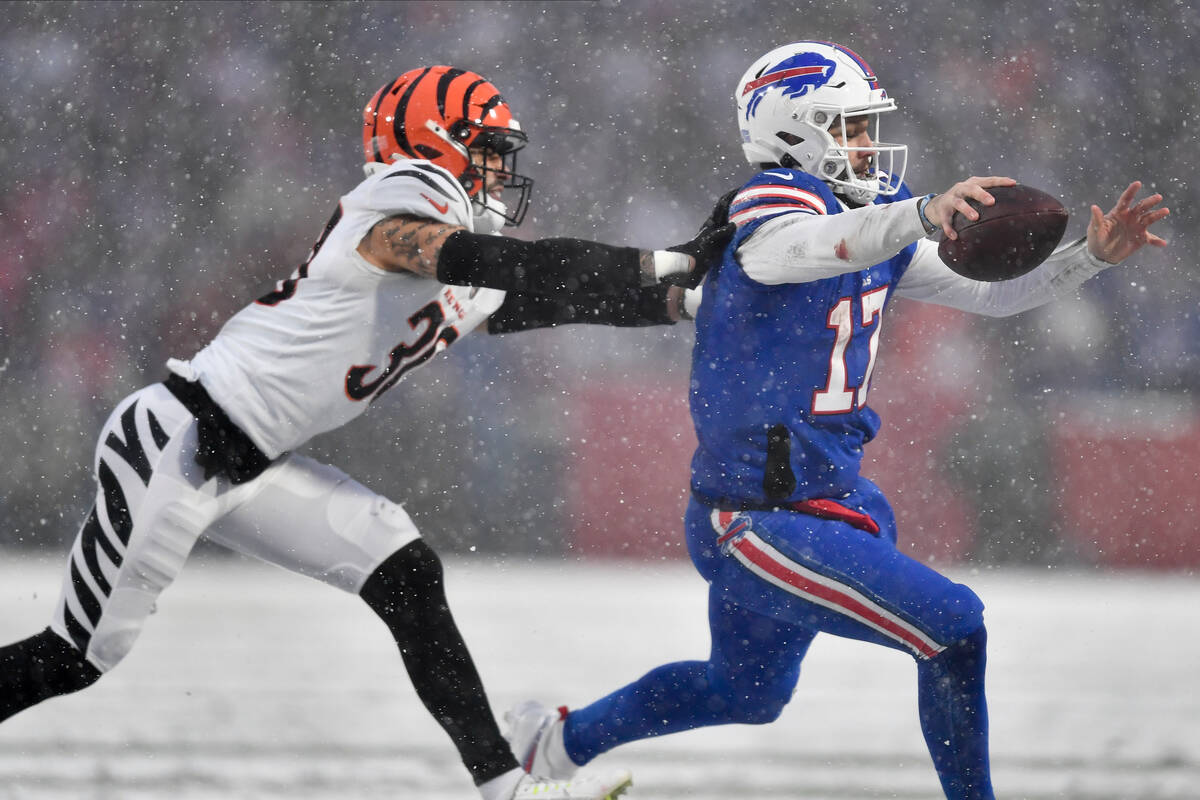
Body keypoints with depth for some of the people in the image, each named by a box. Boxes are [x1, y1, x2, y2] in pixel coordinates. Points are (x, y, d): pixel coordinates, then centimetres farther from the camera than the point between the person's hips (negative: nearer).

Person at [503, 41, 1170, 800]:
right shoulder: (771, 207, -17)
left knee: (746, 692, 28)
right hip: (763, 518, -10)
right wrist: (924, 215, -59)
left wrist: (1093, 255, -1)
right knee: (953, 630, -17)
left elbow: (993, 292, 14)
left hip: (832, 497, 10)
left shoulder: (874, 218, 11)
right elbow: (809, 246, -43)